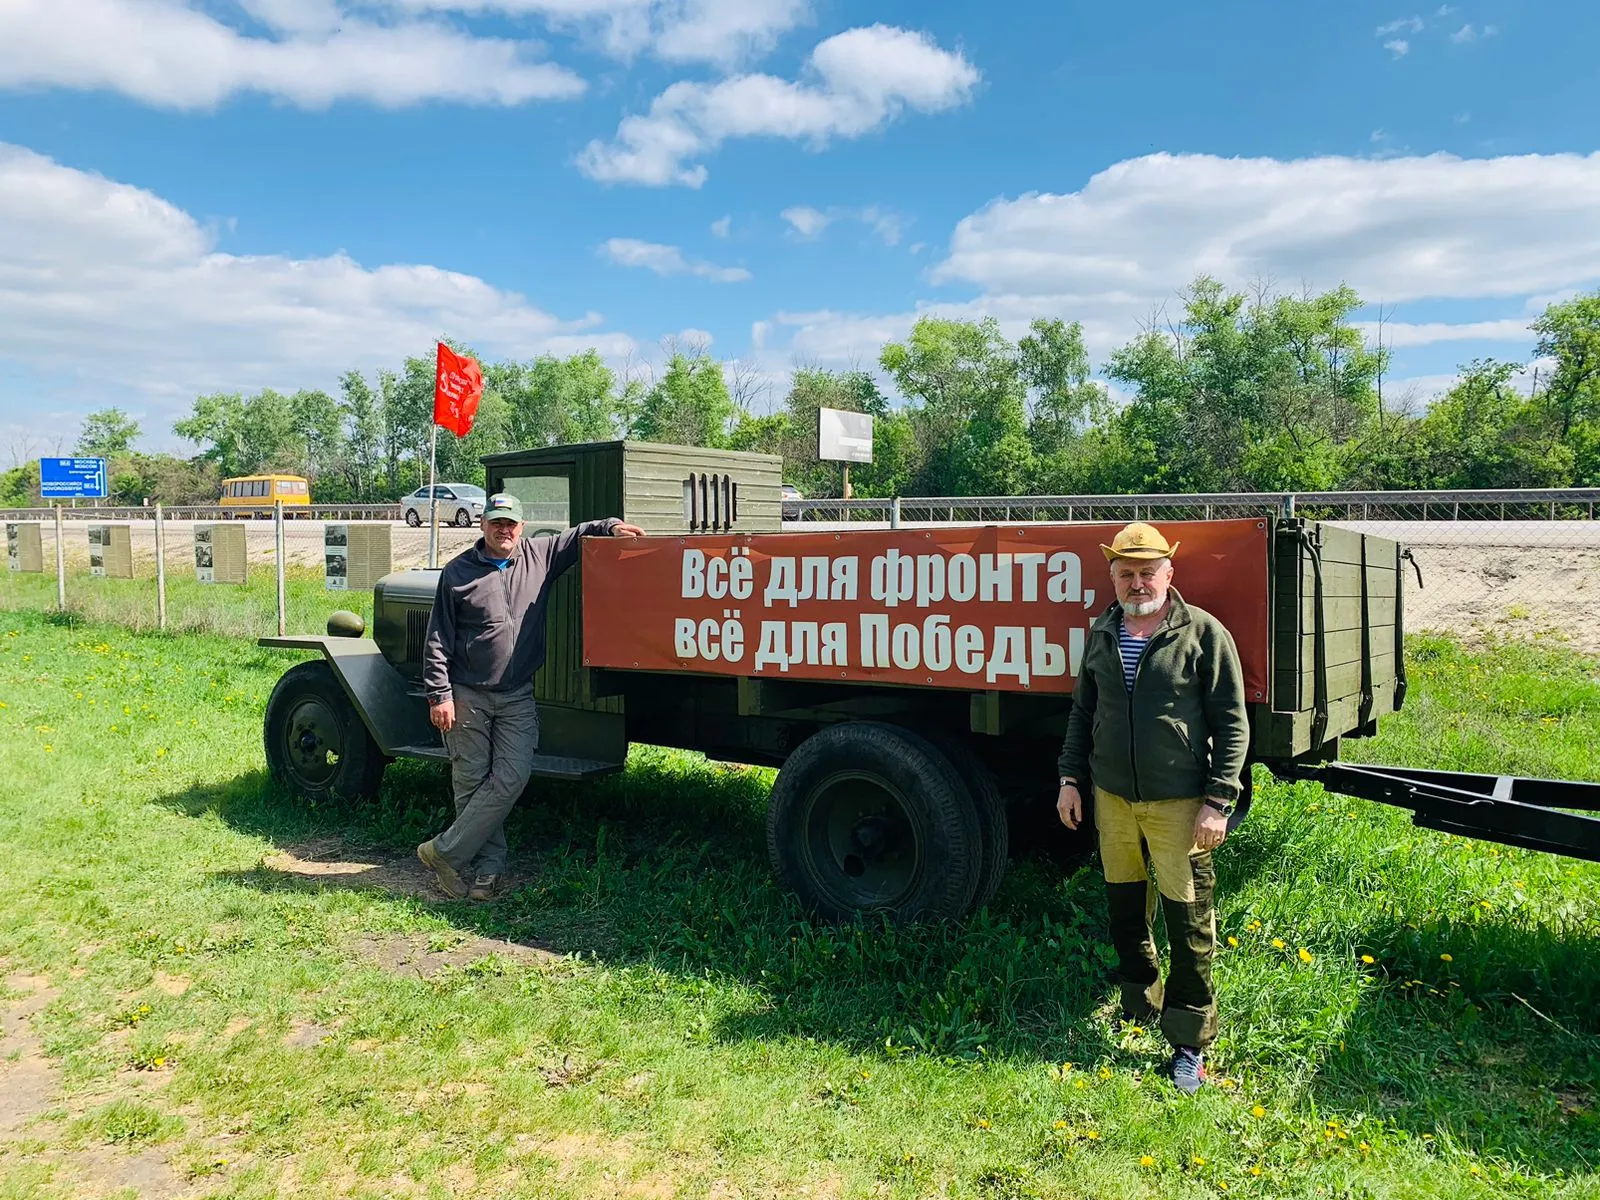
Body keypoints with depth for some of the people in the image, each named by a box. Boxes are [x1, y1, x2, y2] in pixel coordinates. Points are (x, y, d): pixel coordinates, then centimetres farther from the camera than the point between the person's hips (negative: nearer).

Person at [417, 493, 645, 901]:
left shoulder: (539, 555, 5)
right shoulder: (458, 572, -2)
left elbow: (578, 535, 19)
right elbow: (437, 639, -2)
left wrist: (610, 526, -2)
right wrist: (439, 695, -8)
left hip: (517, 698, 2)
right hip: (468, 695, -2)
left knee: (512, 778, -9)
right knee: (471, 782, 3)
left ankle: (444, 852, 3)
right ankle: (487, 867, 17)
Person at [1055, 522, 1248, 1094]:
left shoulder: (1204, 633, -8)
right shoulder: (1101, 633, 7)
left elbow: (1231, 724, -7)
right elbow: (1083, 710, 16)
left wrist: (1217, 802, -12)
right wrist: (1070, 778, 10)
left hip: (1178, 804, -5)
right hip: (1111, 797, 5)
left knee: (1188, 922, 2)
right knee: (1124, 909, 18)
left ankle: (1189, 1043, 16)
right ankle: (1140, 1009, 39)